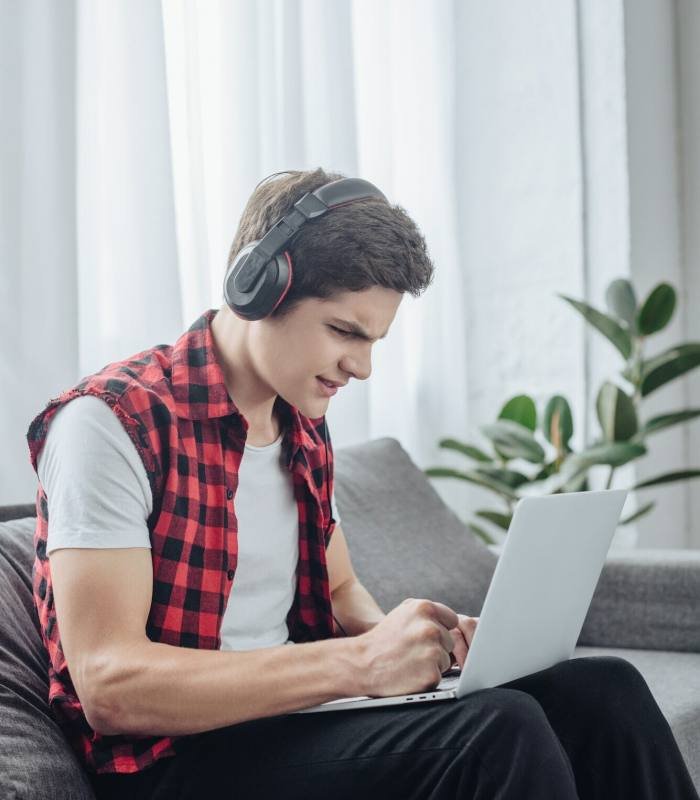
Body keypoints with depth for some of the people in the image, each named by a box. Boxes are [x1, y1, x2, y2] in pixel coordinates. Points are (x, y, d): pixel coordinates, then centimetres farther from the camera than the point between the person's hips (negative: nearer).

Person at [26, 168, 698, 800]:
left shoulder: (304, 427, 13)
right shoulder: (112, 420, -14)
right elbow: (109, 686, -22)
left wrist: (397, 638, -1)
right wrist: (358, 662, -27)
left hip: (294, 714, 8)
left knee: (604, 688, -5)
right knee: (498, 731, -29)